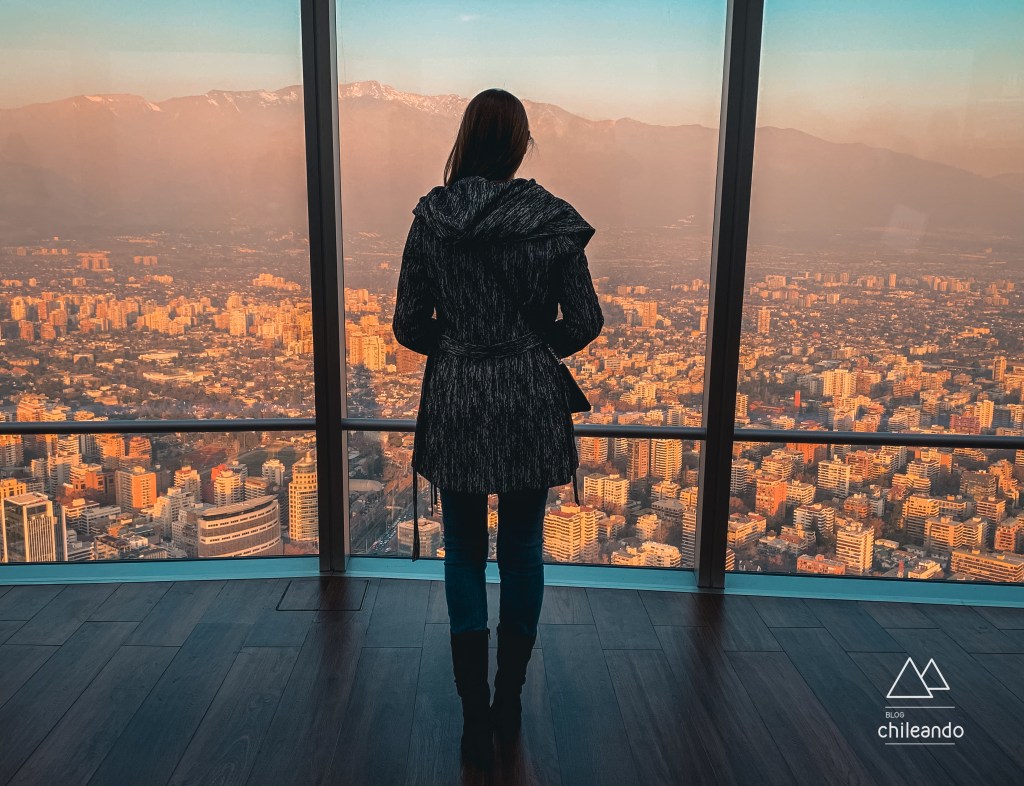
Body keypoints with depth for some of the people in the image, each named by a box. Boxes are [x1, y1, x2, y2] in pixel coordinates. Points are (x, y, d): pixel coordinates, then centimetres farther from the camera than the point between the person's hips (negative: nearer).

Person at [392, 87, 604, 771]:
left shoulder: (431, 219, -6)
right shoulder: (553, 221, -7)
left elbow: (409, 326, -4)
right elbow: (585, 320, -5)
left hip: (456, 406, 0)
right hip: (531, 407, 0)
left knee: (465, 557, 13)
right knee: (523, 554, 15)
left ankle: (476, 718, 16)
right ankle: (509, 704, 30)